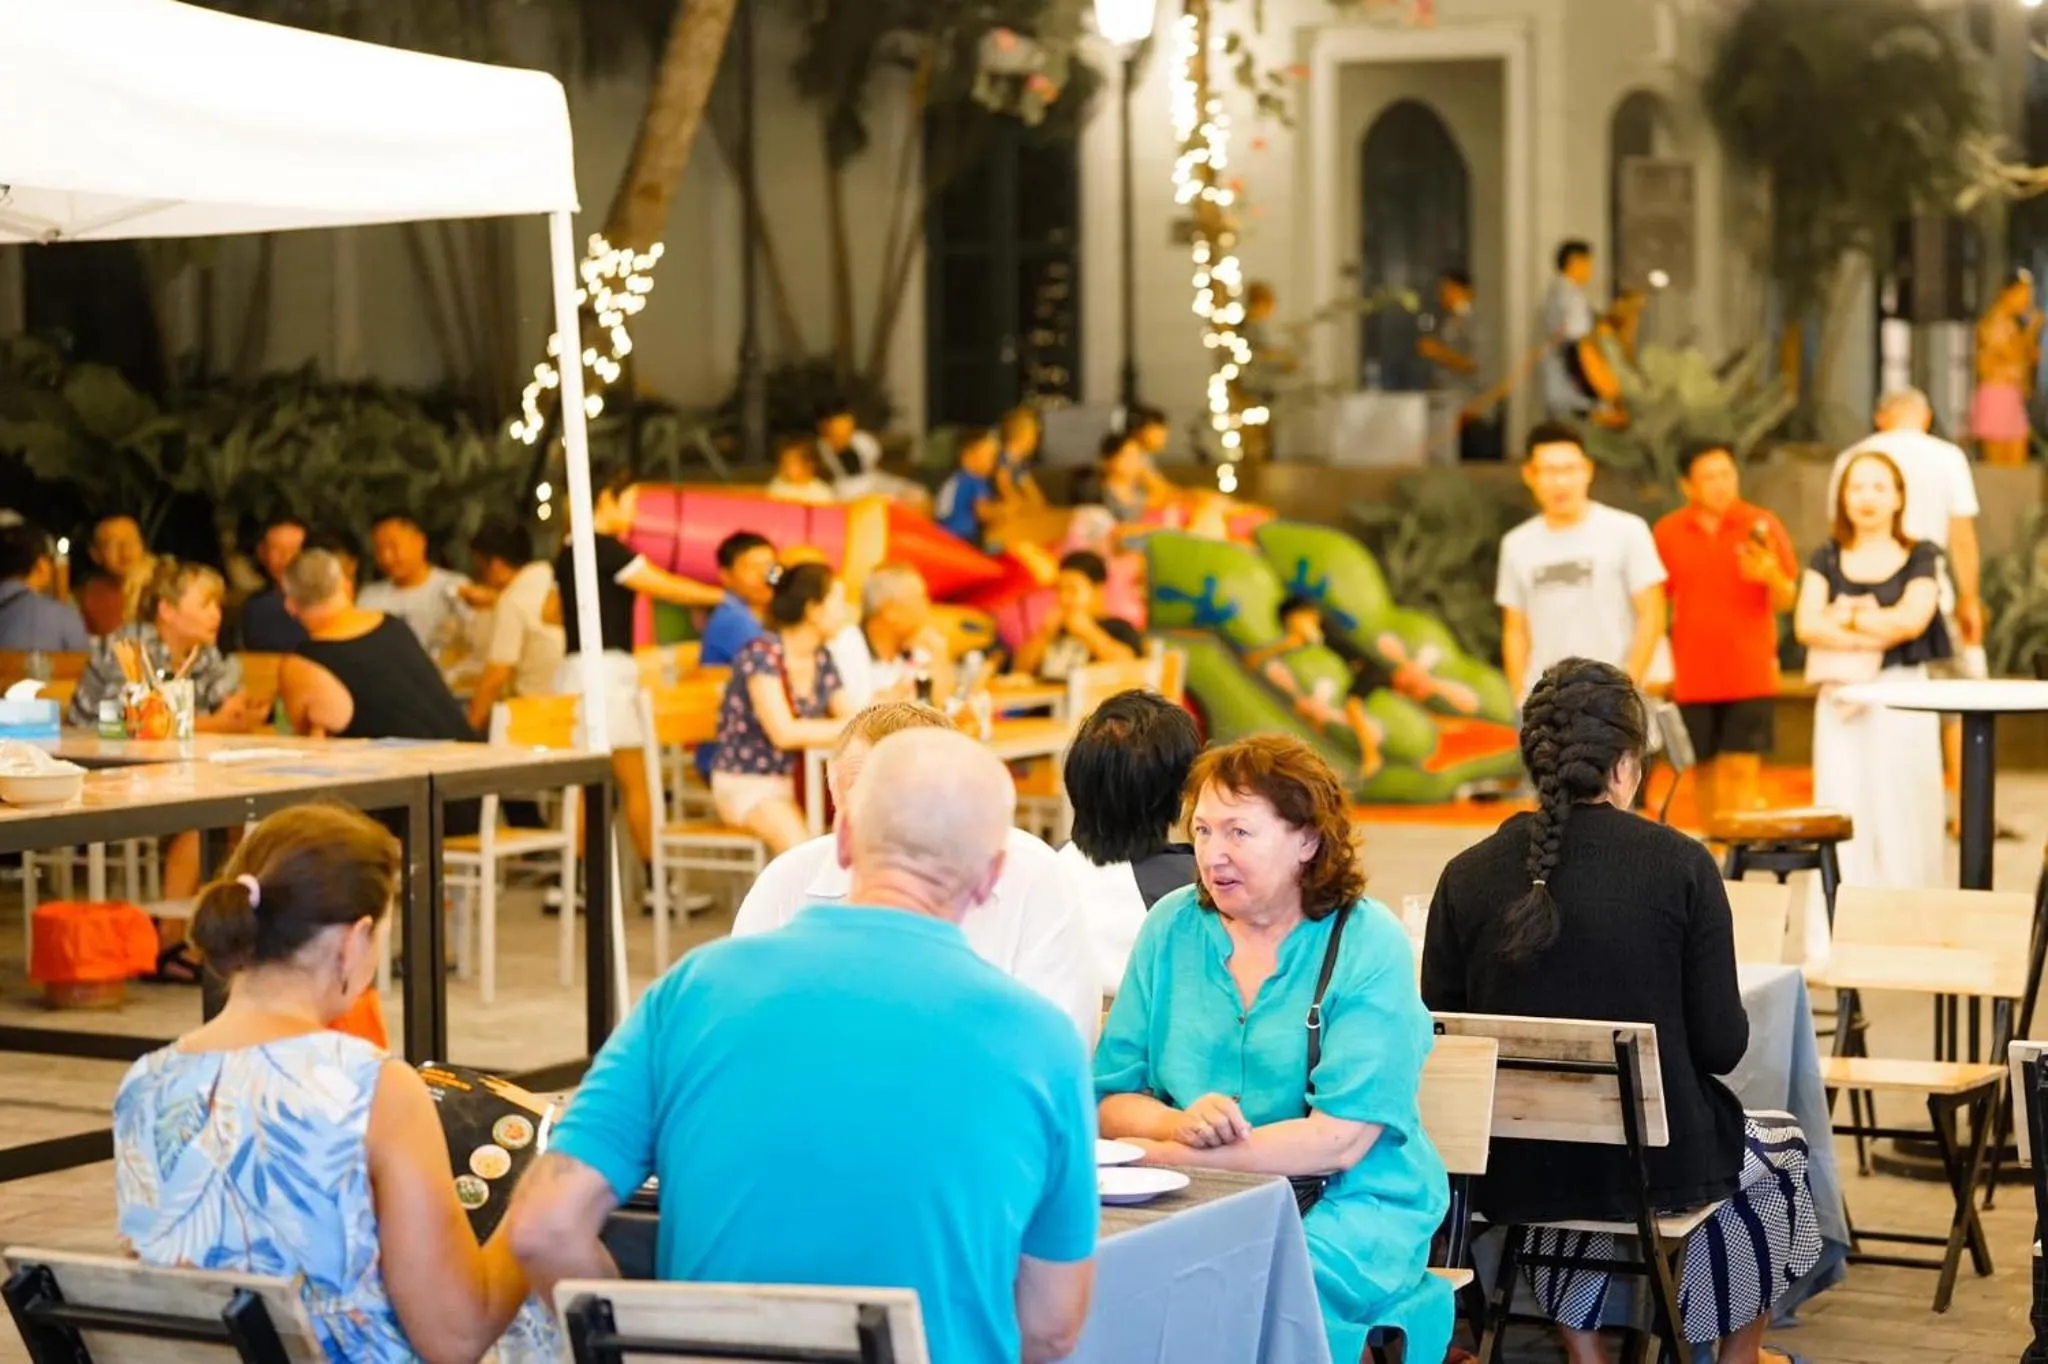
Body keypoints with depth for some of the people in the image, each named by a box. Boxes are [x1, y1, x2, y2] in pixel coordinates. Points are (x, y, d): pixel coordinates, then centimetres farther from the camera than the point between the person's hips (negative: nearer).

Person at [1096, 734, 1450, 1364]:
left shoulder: (1369, 945, -5)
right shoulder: (1173, 926, 7)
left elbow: (1339, 1140, -13)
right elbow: (1111, 1100, 5)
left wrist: (1165, 1153, -15)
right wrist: (1182, 1123, -18)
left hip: (1349, 1206, -3)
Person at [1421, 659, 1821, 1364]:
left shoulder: (1466, 875, -7)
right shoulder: (1681, 865, -13)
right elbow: (1721, 1045, -11)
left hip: (1511, 1173, 2)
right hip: (1658, 1161, -2)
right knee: (1778, 1145, 32)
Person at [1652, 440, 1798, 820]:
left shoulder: (1762, 525, -1)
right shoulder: (1667, 533, 3)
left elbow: (1786, 601, -2)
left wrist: (1772, 576, -23)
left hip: (1750, 675, -2)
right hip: (1693, 678, 2)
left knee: (1742, 768, -7)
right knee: (1706, 769, 8)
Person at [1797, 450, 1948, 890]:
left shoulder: (1919, 557, 6)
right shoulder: (1826, 561, 11)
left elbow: (1911, 620, -10)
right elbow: (1806, 626, -4)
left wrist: (1847, 616, -3)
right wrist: (1872, 636, -13)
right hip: (1841, 697, 2)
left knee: (1900, 810, -4)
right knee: (1843, 809, -2)